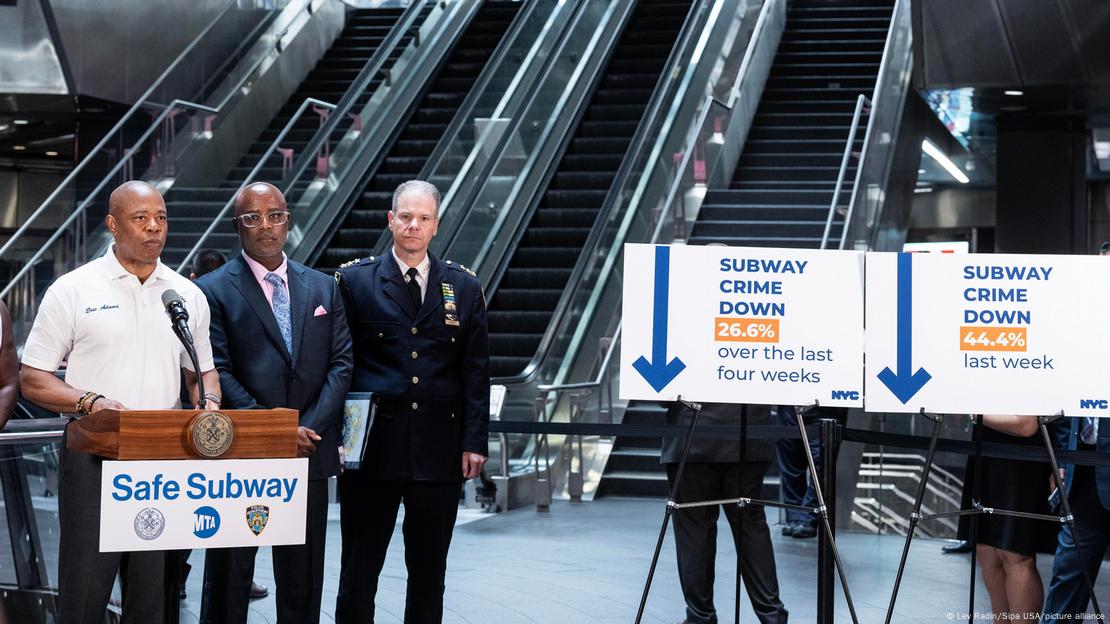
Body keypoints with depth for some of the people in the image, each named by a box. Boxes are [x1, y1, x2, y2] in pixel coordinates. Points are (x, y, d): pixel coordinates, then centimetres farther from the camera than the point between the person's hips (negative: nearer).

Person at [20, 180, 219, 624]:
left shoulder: (187, 296, 11)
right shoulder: (73, 290, -1)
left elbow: (202, 371, 21)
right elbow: (32, 381, -1)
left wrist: (209, 404, -2)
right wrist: (90, 401, -18)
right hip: (94, 458, -3)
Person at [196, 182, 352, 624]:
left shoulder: (323, 288, 11)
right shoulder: (214, 290, -2)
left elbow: (340, 363, 6)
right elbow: (218, 373, -9)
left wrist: (309, 427, -9)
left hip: (309, 453, 4)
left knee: (303, 580, 11)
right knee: (228, 576, 5)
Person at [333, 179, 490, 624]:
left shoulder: (464, 287, 7)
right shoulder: (354, 281, 2)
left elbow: (476, 370, 6)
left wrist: (475, 440, 0)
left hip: (439, 450, 2)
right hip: (372, 448, -2)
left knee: (429, 571, 10)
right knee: (359, 571, 5)